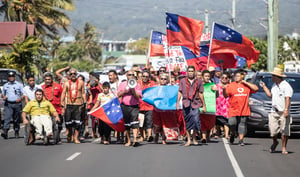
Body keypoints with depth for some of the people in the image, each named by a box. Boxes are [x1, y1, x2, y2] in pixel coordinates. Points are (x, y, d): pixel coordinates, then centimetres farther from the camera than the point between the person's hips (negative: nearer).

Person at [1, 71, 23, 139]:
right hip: (8, 104, 0)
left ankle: (16, 132, 16)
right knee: (7, 118, -15)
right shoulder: (5, 85, 15)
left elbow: (23, 94, 5)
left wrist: (20, 98, -15)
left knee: (17, 119, 5)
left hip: (17, 104, 0)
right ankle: (5, 131, -24)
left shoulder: (19, 85, 8)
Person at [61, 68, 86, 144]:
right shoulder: (66, 83, 8)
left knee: (77, 122, -8)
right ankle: (70, 134, 23)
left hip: (78, 104, -1)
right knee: (68, 121, 0)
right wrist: (62, 103, -5)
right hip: (69, 105, 1)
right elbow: (63, 93, 4)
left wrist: (84, 102, 4)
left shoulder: (81, 82, 9)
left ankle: (76, 138, -3)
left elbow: (83, 93, 12)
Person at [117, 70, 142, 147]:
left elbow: (138, 96, 0)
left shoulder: (136, 85, 8)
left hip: (134, 106, -2)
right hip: (125, 106, 2)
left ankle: (135, 139, -28)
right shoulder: (122, 84, 12)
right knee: (126, 124, 6)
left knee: (134, 122, -20)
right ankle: (128, 141, 16)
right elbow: (119, 95, 5)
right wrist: (125, 90, -9)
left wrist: (133, 90, -15)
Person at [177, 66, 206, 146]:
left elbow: (201, 94, 13)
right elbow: (180, 92, 9)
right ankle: (188, 140, 7)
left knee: (196, 120, -12)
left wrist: (204, 105, 13)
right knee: (187, 121, 1)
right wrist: (177, 102, -3)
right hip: (186, 103, 1)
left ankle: (194, 138, 6)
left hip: (195, 103, -1)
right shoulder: (182, 81, 12)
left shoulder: (198, 82, 12)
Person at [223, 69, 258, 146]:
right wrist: (224, 90, -24)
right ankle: (232, 134, 23)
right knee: (232, 124, -6)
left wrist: (246, 83, -4)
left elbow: (256, 88, -2)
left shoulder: (247, 85, 9)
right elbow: (225, 95, -2)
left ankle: (241, 140, 5)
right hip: (233, 110, -1)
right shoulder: (231, 85, 3)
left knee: (242, 124, 0)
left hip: (244, 110, 1)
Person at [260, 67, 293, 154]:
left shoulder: (286, 86, -8)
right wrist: (264, 87, 30)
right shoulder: (274, 85, 17)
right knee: (273, 130, 0)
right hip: (274, 111, 6)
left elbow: (287, 99, -16)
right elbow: (270, 95, 31)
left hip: (283, 112, -6)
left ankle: (284, 148, 4)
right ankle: (275, 142, 26)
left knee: (284, 131, -3)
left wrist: (286, 110, -25)